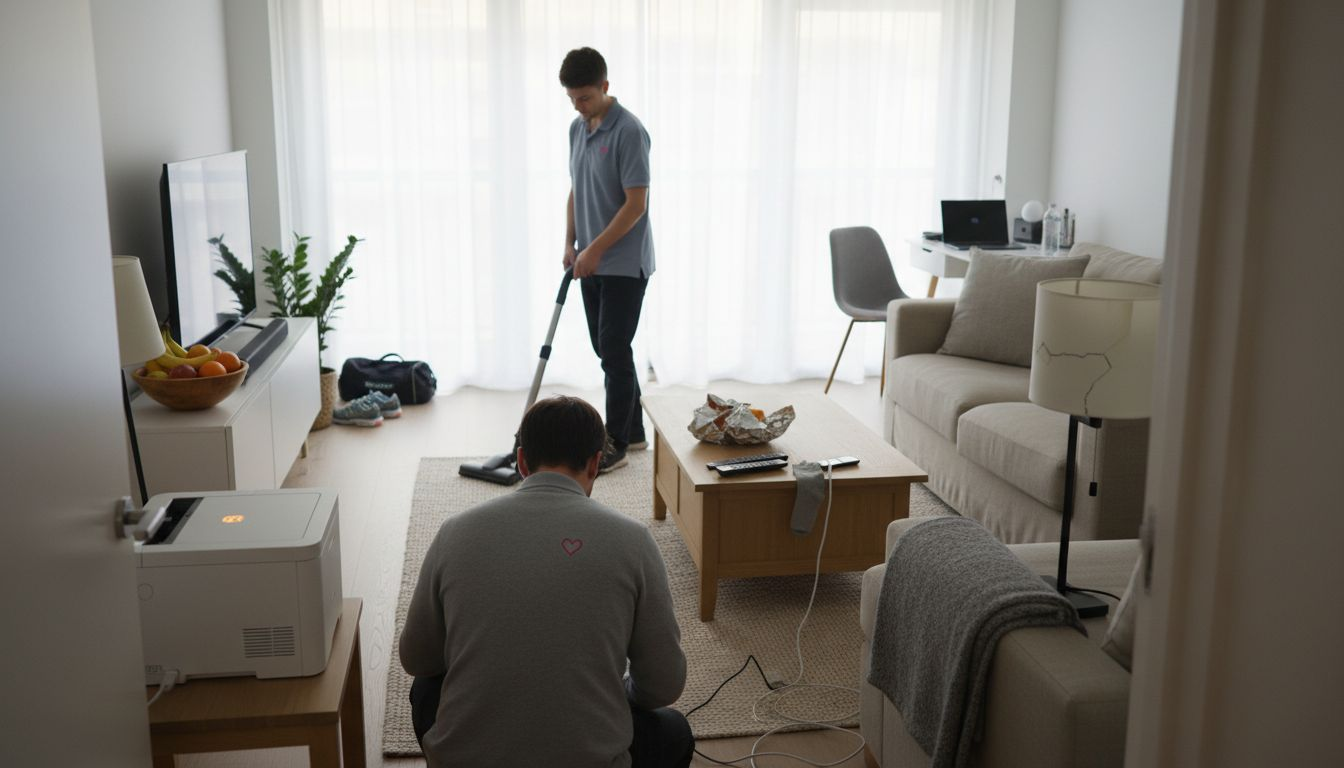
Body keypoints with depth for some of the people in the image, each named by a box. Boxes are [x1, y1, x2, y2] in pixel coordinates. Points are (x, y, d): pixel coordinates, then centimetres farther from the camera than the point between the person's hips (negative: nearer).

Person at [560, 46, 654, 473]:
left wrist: (595, 249, -19)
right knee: (608, 350, 12)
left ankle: (615, 445, 4)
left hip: (624, 264, -8)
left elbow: (636, 203, -20)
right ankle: (633, 431, 24)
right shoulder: (577, 128, 10)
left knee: (614, 352, -6)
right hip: (592, 263, 8)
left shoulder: (629, 131, -17)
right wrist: (571, 243, 8)